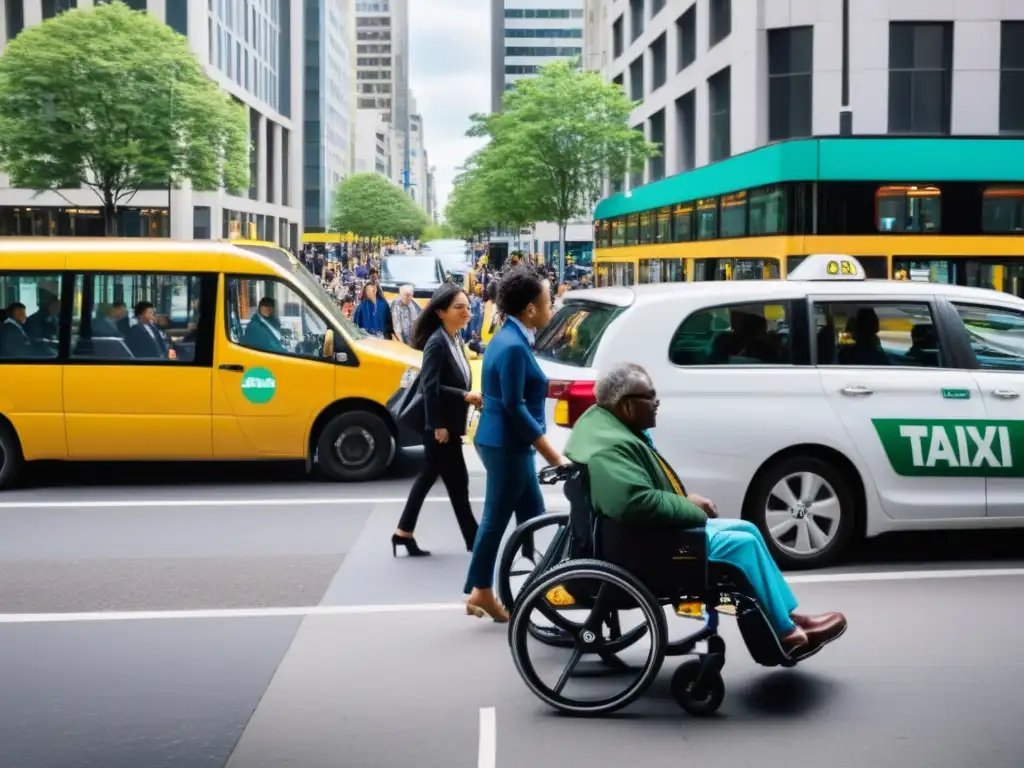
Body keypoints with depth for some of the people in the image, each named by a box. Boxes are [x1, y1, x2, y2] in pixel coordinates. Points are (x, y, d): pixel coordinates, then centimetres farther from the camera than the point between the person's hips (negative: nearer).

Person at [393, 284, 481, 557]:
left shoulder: (454, 341, 10)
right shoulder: (437, 342, -17)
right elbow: (430, 387, -23)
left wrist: (469, 397, -2)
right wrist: (465, 396, -22)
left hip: (447, 425, 9)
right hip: (440, 427, -9)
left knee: (428, 477, 14)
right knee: (457, 482, 0)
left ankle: (404, 532, 21)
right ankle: (474, 540, 10)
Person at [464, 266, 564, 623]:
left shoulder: (509, 338, 11)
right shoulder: (513, 346, -19)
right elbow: (514, 407, -22)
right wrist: (552, 455, -19)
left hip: (506, 443, 10)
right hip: (505, 445, -10)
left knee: (532, 516, 13)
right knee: (497, 519, 0)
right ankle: (481, 593, 11)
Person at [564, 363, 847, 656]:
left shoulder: (607, 423, 8)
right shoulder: (610, 446, -26)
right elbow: (638, 503, -36)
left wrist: (686, 501, 5)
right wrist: (692, 510, -20)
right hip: (643, 551, -11)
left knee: (747, 531, 11)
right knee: (743, 544, -10)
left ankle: (788, 615, 16)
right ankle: (784, 633, 2)